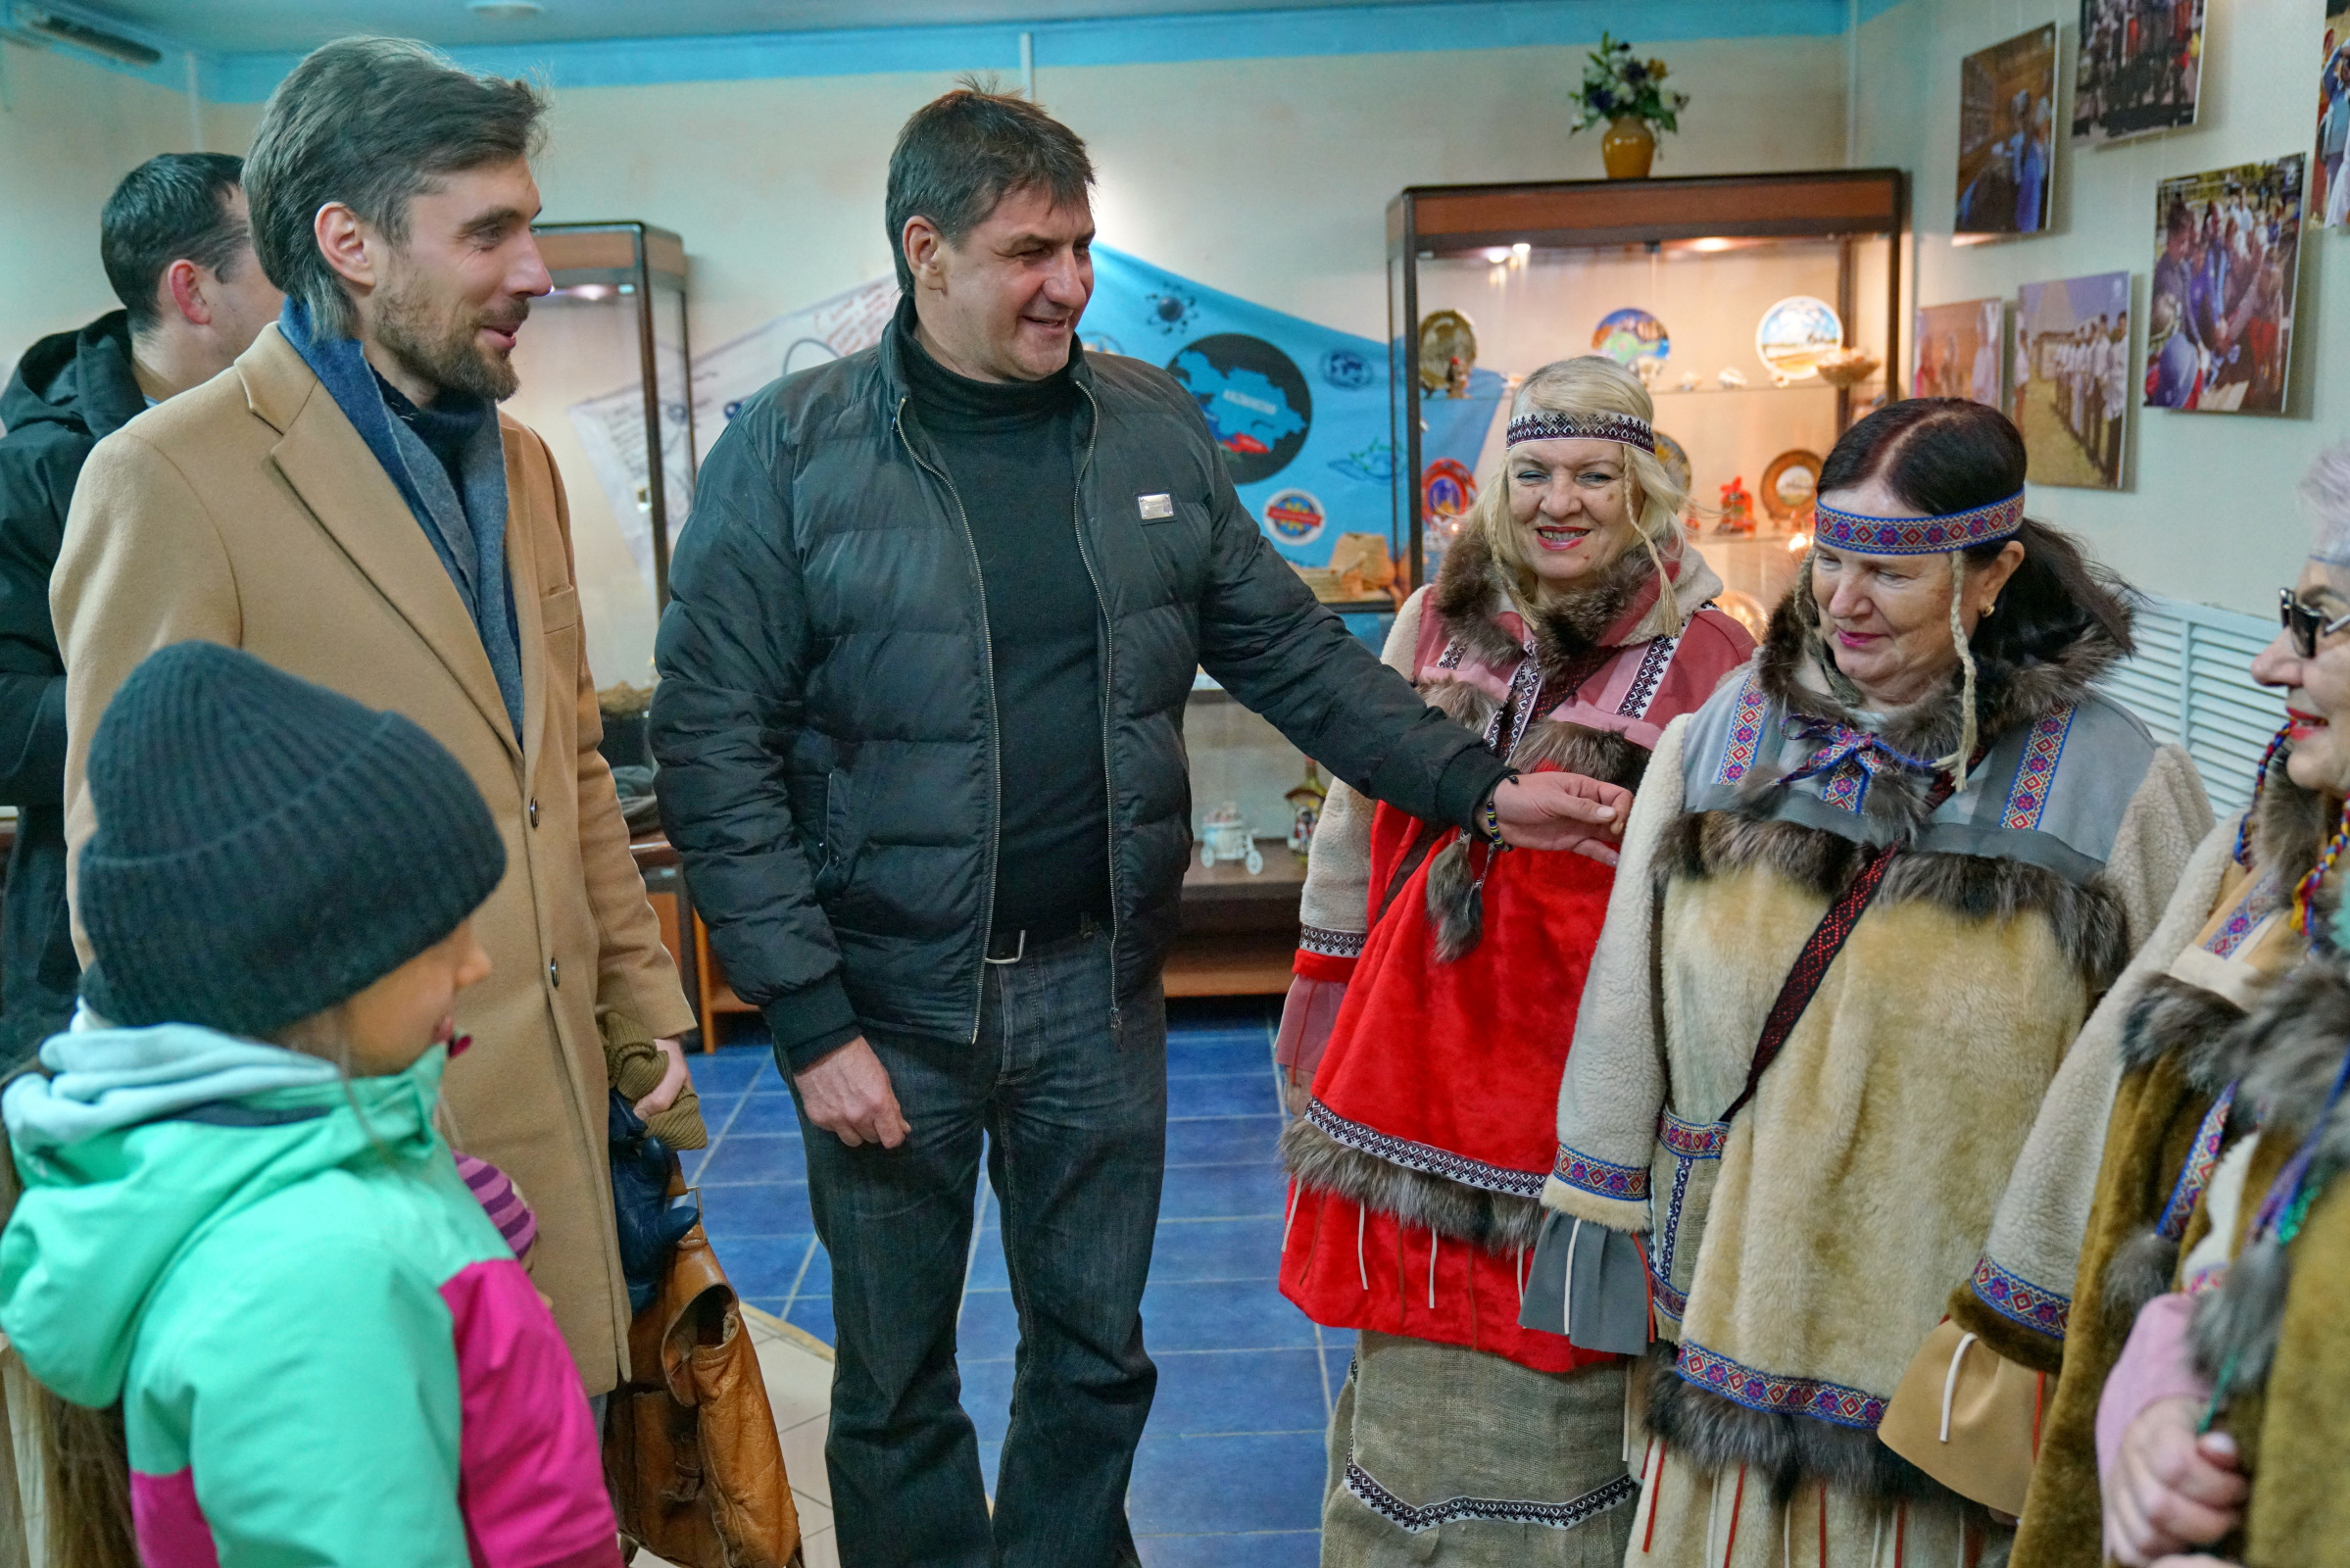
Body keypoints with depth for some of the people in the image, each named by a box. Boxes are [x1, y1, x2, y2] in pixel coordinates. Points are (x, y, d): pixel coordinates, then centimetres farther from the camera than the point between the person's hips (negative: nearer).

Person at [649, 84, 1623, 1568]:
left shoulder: (1156, 428, 4)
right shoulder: (791, 450, -8)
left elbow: (1292, 651, 8)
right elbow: (716, 749, -10)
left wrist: (1477, 786, -3)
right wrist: (809, 1019, -14)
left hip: (1096, 986, 3)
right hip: (887, 999, -3)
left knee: (1096, 1354, 18)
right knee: (896, 1382, 14)